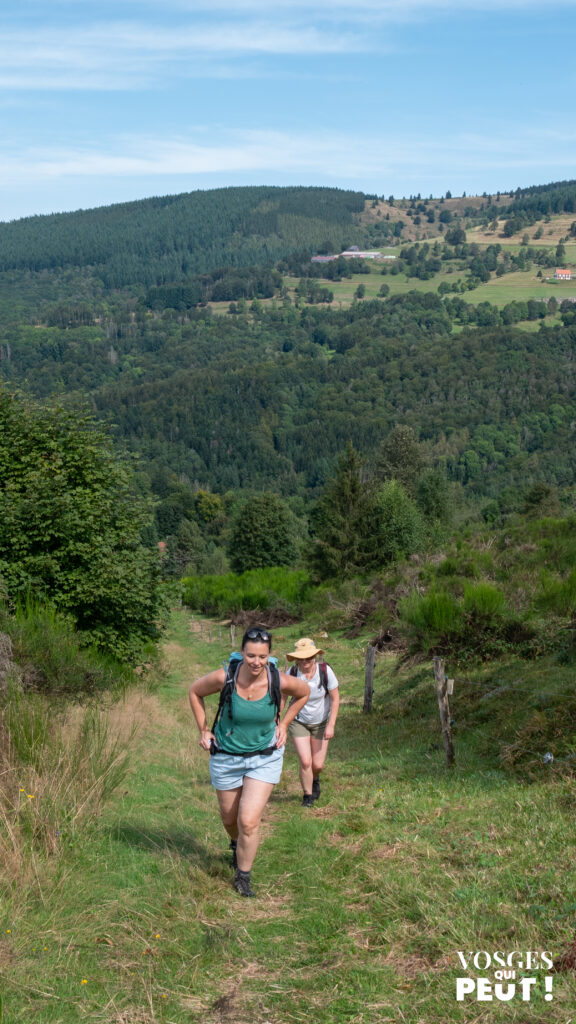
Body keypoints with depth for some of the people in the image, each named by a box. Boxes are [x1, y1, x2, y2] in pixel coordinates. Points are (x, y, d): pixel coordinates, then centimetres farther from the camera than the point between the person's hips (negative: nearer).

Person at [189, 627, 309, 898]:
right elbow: (195, 691, 0)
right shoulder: (224, 678, -21)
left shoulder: (280, 681, -19)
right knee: (229, 818, 18)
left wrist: (283, 724, 1)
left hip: (265, 757, -1)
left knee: (249, 821, -10)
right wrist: (203, 730, -1)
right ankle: (236, 845, 54)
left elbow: (304, 692, 5)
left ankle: (243, 877, 13)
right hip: (226, 757, 1)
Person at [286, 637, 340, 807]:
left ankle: (315, 779, 40)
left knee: (318, 765, 3)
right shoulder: (292, 673, -18)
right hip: (298, 722, -1)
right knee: (305, 761, -13)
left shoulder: (325, 671, -20)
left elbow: (335, 699, -11)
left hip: (320, 723, 1)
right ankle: (308, 795, 13)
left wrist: (331, 725, -16)